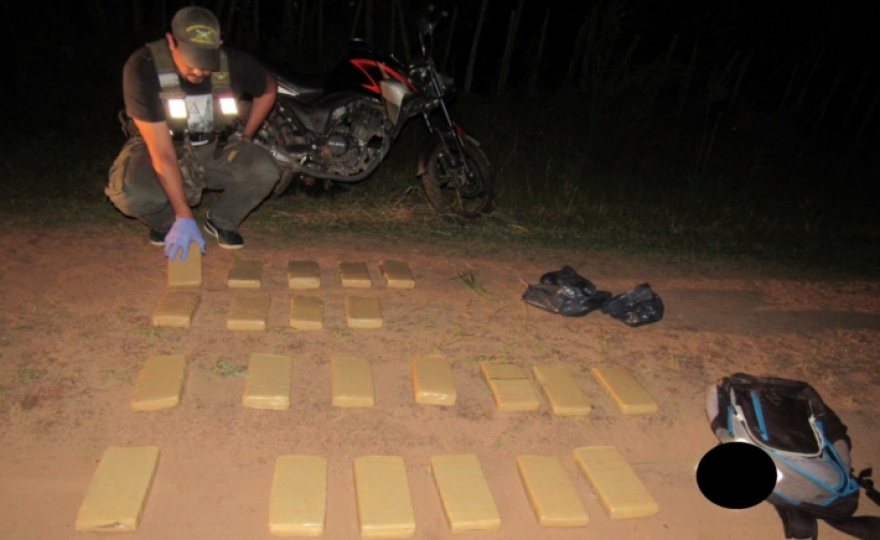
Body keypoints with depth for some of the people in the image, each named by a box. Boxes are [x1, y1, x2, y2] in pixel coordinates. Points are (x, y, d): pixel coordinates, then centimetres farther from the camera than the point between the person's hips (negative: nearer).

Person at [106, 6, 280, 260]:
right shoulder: (143, 68, -28)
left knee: (264, 171, -27)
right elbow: (162, 153, -32)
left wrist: (246, 136, 2)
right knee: (129, 194, -35)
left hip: (214, 147, 2)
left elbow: (268, 88, 8)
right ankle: (166, 221, 3)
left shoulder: (234, 63, -19)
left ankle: (221, 221, 4)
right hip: (157, 147, -2)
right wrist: (184, 217, -35)